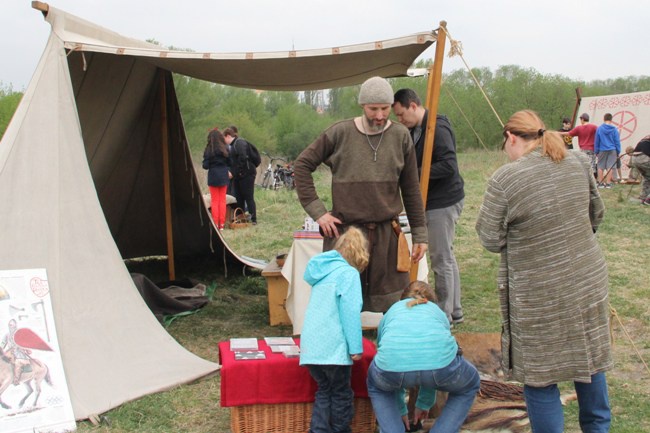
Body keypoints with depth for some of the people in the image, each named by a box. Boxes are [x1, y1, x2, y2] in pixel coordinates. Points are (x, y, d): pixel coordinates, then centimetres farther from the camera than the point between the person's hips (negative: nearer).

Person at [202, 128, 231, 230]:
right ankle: (222, 224, 8)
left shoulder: (208, 150, -9)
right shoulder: (225, 149, -3)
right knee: (222, 200, 9)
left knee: (214, 201, 6)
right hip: (224, 176, 2)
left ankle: (216, 224, 4)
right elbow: (230, 163, -2)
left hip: (213, 177, -2)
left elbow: (205, 166, -8)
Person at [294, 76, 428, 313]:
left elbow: (411, 189, 9)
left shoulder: (401, 136, 4)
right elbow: (302, 164, 2)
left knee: (391, 306, 7)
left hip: (387, 234, 2)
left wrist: (419, 233, 9)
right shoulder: (340, 133, -3)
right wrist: (317, 211, -4)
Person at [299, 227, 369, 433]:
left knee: (324, 391, 16)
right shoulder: (348, 273, -7)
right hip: (332, 347, -7)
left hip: (311, 345, 7)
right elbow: (351, 313, -15)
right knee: (341, 394, 7)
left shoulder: (321, 271, 17)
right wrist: (356, 347, -13)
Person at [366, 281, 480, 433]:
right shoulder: (438, 311, 37)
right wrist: (424, 404, 59)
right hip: (440, 362, 0)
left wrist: (400, 411, 53)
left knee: (376, 386, 39)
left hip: (393, 368, 0)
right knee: (469, 385, 36)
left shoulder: (392, 311, 36)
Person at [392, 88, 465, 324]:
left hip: (443, 203, -10)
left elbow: (449, 166, -26)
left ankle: (444, 317, 8)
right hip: (434, 201, 10)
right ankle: (455, 311, 28)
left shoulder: (437, 128, -18)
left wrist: (415, 172, -21)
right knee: (446, 258, 17)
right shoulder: (415, 130, 12)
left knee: (442, 260, -2)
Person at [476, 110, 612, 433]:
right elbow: (596, 215, 11)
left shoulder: (504, 179, -19)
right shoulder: (578, 163, -1)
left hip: (539, 294, -6)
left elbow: (491, 240, -12)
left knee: (539, 373, 8)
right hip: (588, 281, 6)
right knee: (588, 358, 23)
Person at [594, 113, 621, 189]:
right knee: (610, 167, 1)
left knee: (600, 167, 9)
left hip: (602, 151, 1)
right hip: (612, 151, -1)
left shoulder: (599, 128, -2)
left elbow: (596, 141, 2)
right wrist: (618, 152, 7)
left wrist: (596, 151, 10)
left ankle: (600, 183, 11)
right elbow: (617, 141, 0)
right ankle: (608, 183, 1)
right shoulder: (614, 129, -4)